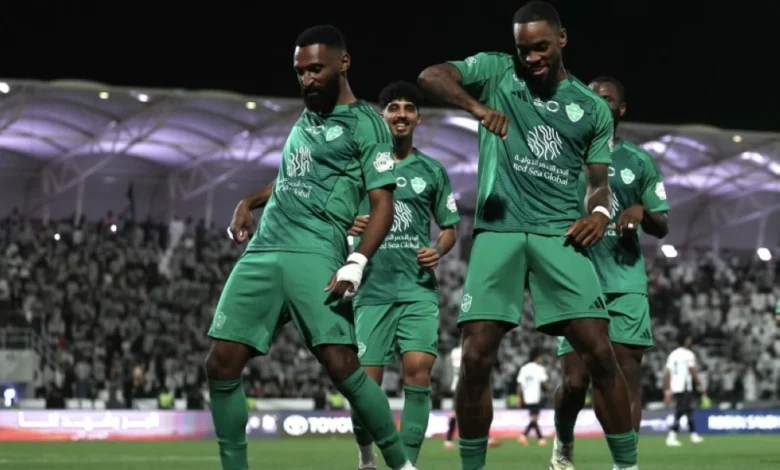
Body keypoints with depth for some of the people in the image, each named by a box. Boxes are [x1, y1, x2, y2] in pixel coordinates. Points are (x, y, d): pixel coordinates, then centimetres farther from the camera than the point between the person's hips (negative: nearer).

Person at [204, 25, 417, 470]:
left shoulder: (366, 123, -1)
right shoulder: (307, 116, 22)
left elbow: (383, 204, -8)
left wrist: (356, 263, -20)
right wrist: (249, 203, 23)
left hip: (314, 255, -7)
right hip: (262, 251, 7)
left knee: (342, 364, -18)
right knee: (222, 365, -2)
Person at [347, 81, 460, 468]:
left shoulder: (432, 171, 10)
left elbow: (450, 227, 16)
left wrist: (438, 250, -5)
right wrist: (348, 227, -12)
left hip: (418, 289, 0)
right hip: (373, 288, 0)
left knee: (418, 370, -16)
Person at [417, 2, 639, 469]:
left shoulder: (593, 107, 13)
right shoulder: (496, 70, 7)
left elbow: (599, 180, 17)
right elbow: (430, 76, -8)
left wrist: (600, 212, -6)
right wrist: (477, 106, -26)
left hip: (559, 234, 1)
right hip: (498, 230, -1)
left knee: (600, 353, -9)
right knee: (476, 358, -8)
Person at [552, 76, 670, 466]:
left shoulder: (640, 162, 10)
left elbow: (662, 228, 12)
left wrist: (643, 212, -9)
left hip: (626, 284, 1)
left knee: (627, 375, -8)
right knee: (575, 380, -4)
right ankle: (564, 444, 25)